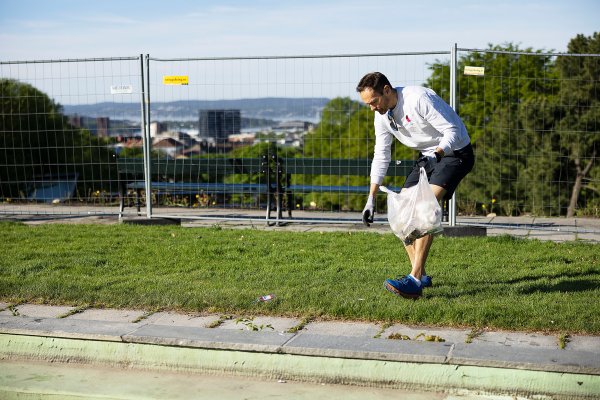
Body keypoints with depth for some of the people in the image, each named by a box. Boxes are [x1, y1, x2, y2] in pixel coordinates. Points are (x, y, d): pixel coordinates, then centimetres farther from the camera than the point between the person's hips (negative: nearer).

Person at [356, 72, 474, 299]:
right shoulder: (382, 116, -1)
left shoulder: (418, 99, -26)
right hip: (427, 157, 9)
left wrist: (438, 152, -45)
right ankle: (421, 276, 10)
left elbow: (452, 131, -25)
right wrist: (371, 199, 2)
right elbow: (381, 156, 6)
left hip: (455, 153, -8)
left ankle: (415, 281, -28)